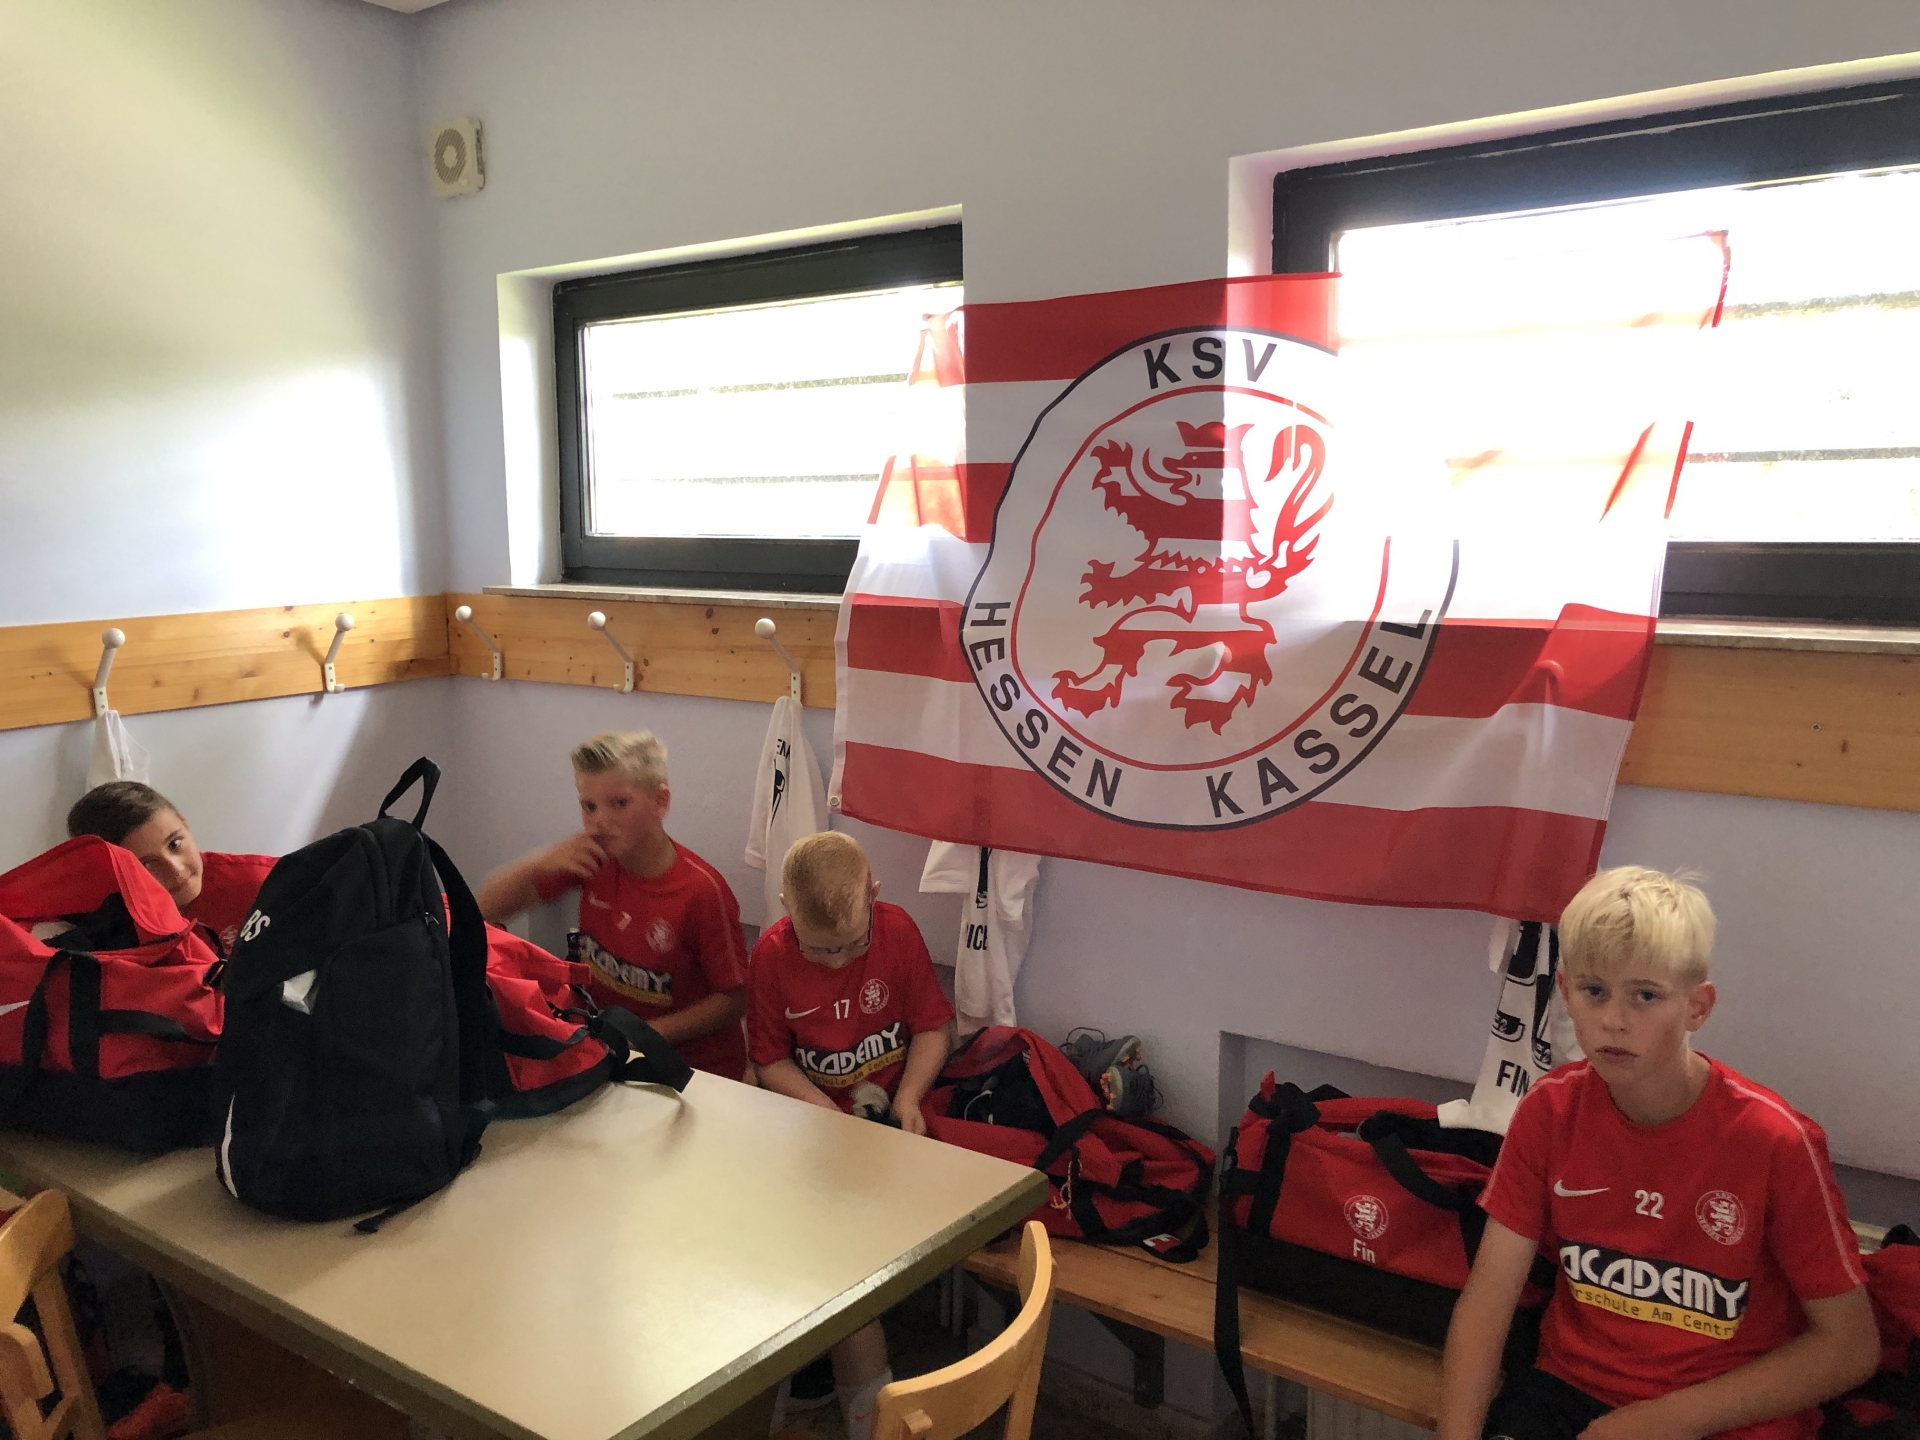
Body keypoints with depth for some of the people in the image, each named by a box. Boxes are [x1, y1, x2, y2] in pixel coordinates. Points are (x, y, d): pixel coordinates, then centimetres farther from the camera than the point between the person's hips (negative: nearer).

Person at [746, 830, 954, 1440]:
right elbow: (771, 1059, -2)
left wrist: (906, 1099, -16)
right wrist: (832, 1116, -16)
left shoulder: (899, 930, -11)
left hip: (891, 1109, -1)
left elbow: (933, 1026, -1)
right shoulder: (772, 955, -10)